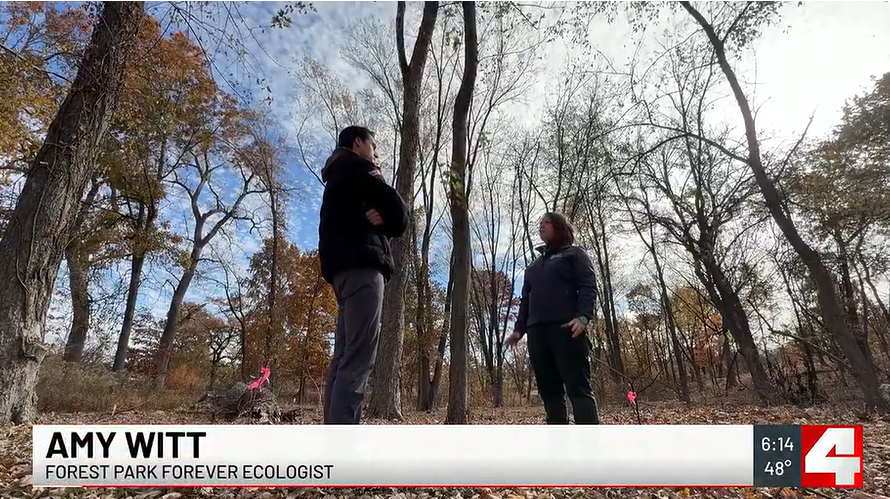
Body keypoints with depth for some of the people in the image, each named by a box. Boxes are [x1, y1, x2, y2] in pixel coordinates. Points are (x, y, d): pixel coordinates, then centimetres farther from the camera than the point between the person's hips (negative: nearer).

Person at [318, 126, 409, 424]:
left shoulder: (338, 178, 32)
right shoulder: (355, 168, 4)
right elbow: (399, 216, -2)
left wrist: (381, 219, 0)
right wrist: (386, 218, 16)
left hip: (345, 268, 10)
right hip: (360, 265, -10)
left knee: (345, 359, 3)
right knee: (358, 360, -17)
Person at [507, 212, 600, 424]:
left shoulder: (575, 254, 13)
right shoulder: (534, 266, 29)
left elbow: (588, 286, -1)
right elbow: (525, 299, 26)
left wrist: (583, 316, -18)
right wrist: (519, 328, 12)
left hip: (566, 327, -6)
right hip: (537, 330, 6)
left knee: (578, 387, -11)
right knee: (549, 390, 1)